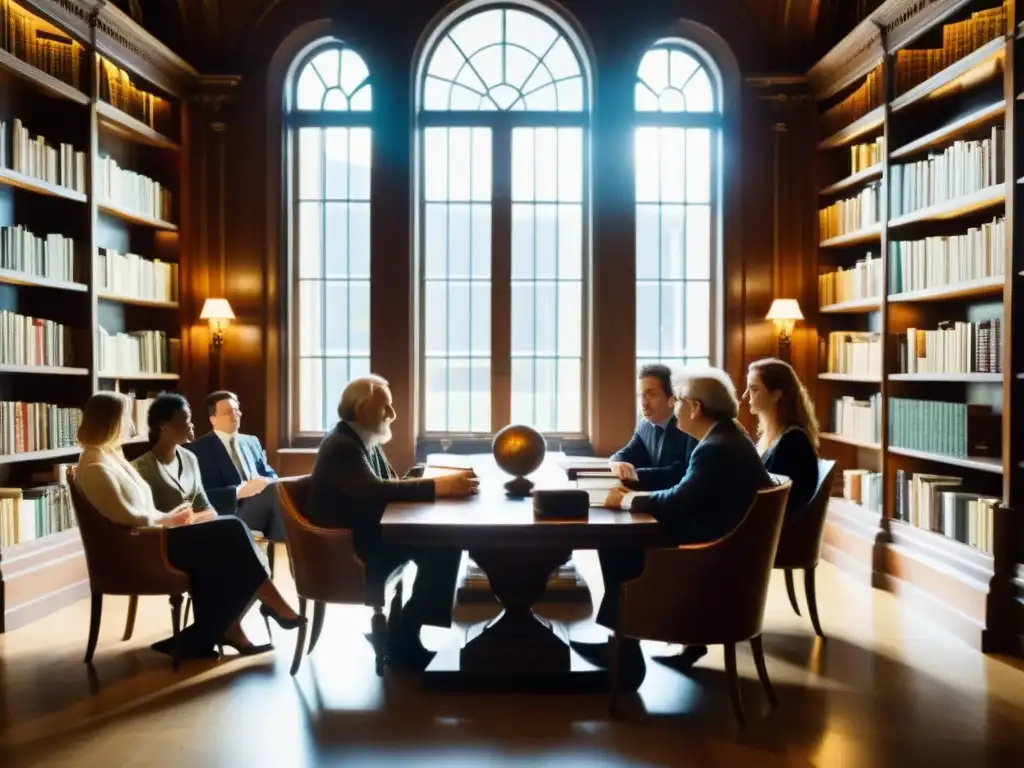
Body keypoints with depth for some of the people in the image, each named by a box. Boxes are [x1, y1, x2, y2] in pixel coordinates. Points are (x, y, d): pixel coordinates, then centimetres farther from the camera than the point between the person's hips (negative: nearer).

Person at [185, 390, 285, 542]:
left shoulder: (252, 441, 23)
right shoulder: (200, 450, 4)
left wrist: (267, 483, -4)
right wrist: (238, 491, -18)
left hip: (263, 505, 6)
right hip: (230, 514, -6)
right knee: (274, 491, -33)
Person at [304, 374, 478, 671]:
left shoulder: (367, 442, 11)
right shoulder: (342, 446, -19)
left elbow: (392, 484, 10)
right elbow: (375, 491, -33)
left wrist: (440, 484, -8)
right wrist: (439, 486, -34)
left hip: (367, 535, 9)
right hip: (344, 550, -9)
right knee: (439, 552, -19)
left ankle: (423, 631, -3)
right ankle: (405, 641, -6)